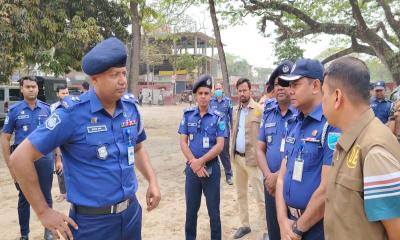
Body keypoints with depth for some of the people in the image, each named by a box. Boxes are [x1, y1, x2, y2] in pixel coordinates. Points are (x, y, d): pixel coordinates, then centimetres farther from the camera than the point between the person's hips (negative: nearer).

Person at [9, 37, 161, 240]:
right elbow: (20, 158, -13)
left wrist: (152, 181, 4)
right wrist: (43, 212, -10)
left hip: (132, 212, 5)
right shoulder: (73, 113, -17)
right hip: (92, 221, -5)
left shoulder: (130, 106, 0)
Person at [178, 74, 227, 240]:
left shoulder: (218, 117, -4)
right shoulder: (188, 115, 1)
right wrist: (194, 163, -12)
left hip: (211, 167, -1)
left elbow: (219, 145, -10)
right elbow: (183, 142, -1)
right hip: (191, 168, 2)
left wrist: (200, 161, -15)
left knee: (213, 209, 8)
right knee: (191, 209, 12)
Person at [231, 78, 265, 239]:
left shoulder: (259, 109, -11)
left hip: (253, 158, -7)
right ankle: (244, 225, 30)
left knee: (260, 196, -1)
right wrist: (232, 151, 12)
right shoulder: (235, 110, 10)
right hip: (237, 157, 7)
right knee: (241, 193, 16)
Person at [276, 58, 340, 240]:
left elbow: (328, 189, -23)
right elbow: (283, 175, 8)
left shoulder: (332, 125, -20)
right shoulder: (296, 125, 7)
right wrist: (283, 220, -4)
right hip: (291, 221, 7)